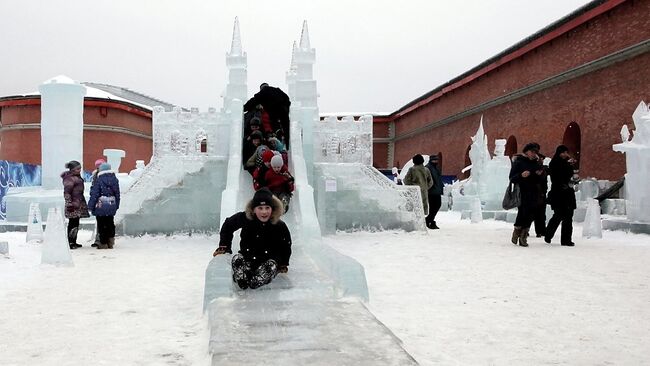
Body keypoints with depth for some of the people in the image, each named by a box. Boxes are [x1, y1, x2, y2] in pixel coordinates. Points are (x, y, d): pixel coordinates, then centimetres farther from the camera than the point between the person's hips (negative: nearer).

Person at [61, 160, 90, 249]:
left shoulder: (77, 177, 17)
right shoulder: (69, 178, -12)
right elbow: (67, 192, -17)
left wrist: (83, 203, 26)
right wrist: (69, 204, -21)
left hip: (79, 204, 10)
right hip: (73, 205, -10)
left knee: (76, 223, 12)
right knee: (73, 223, -8)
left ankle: (74, 242, 19)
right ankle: (70, 243, -5)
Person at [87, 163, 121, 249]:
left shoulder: (99, 180, -12)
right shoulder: (115, 180, 5)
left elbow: (94, 194, -10)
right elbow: (117, 194, 12)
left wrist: (91, 206, -3)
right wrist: (116, 205, 19)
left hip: (101, 207, -5)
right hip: (112, 207, 5)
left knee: (102, 225, 3)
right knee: (110, 223, 15)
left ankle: (103, 243, 6)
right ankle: (111, 239, 13)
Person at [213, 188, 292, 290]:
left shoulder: (280, 226, -11)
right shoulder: (245, 218, -11)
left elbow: (286, 246, 7)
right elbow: (228, 225, 8)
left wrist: (283, 265, 5)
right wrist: (224, 247, 4)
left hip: (269, 260, -1)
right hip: (247, 257, 1)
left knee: (271, 265, -35)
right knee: (237, 259, -30)